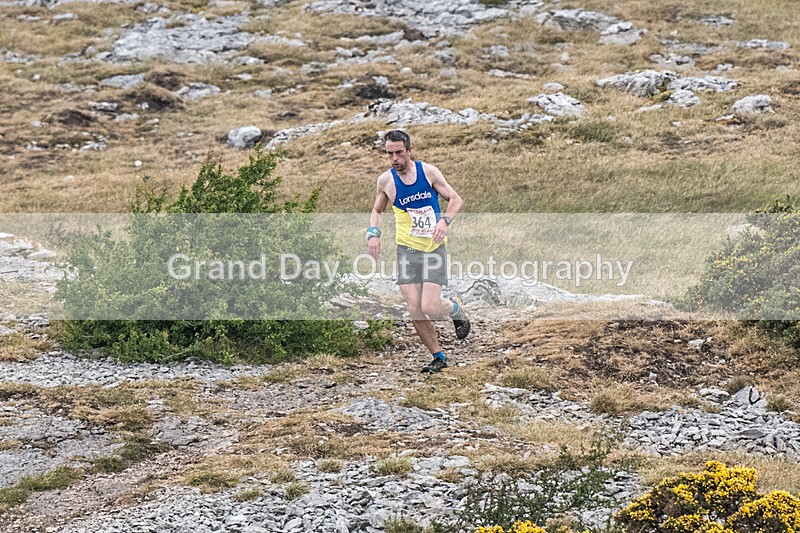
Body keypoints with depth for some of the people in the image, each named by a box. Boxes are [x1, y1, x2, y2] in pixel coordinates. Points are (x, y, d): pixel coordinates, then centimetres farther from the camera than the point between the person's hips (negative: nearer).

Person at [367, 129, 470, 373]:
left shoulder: (428, 172, -5)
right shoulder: (386, 180, 0)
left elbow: (455, 199, 2)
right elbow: (377, 210, 19)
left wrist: (445, 220, -16)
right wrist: (373, 232, 0)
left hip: (434, 249, -2)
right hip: (407, 250, 2)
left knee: (430, 307, -14)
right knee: (415, 310, -6)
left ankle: (456, 309, 21)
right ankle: (438, 357, 13)